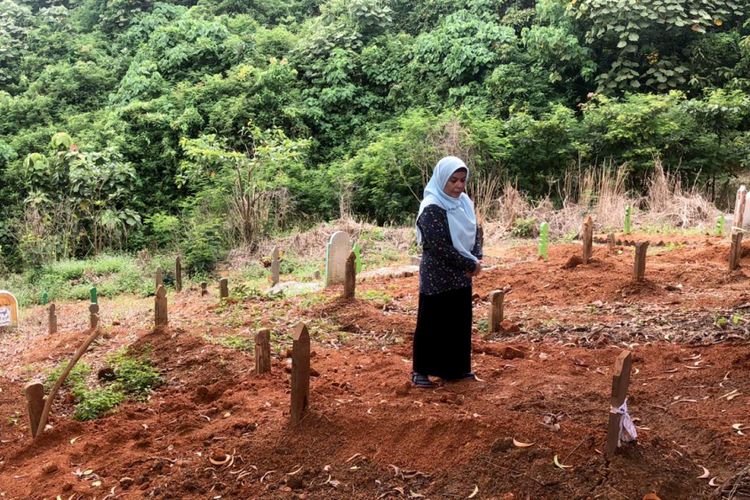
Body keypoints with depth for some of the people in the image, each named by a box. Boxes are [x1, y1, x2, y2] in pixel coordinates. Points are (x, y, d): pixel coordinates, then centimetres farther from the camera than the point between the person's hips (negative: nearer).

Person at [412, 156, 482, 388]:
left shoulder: (464, 202, 5)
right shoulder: (431, 209, -19)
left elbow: (476, 232, 10)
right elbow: (440, 246, -23)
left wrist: (476, 259, -8)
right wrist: (470, 264, -16)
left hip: (461, 276, 7)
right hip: (437, 277, -7)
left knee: (460, 322, 14)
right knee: (432, 324, 2)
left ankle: (457, 367, 27)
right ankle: (420, 370, 15)